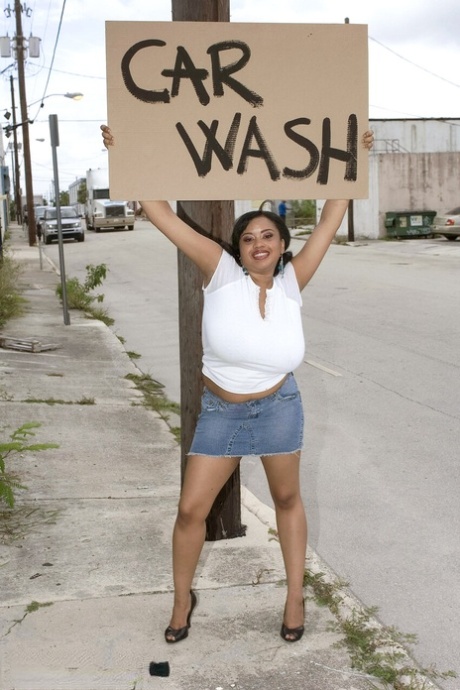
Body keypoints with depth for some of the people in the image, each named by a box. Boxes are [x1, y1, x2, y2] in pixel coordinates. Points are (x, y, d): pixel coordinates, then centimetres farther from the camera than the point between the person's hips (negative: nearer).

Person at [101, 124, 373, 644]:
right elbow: (162, 216, -17)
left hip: (277, 408, 1)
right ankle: (182, 599, 27)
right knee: (191, 509, 2)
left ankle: (295, 596, 35)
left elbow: (331, 220, -2)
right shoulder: (221, 270, -15)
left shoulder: (291, 282, -10)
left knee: (287, 499, 16)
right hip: (219, 411, -1)